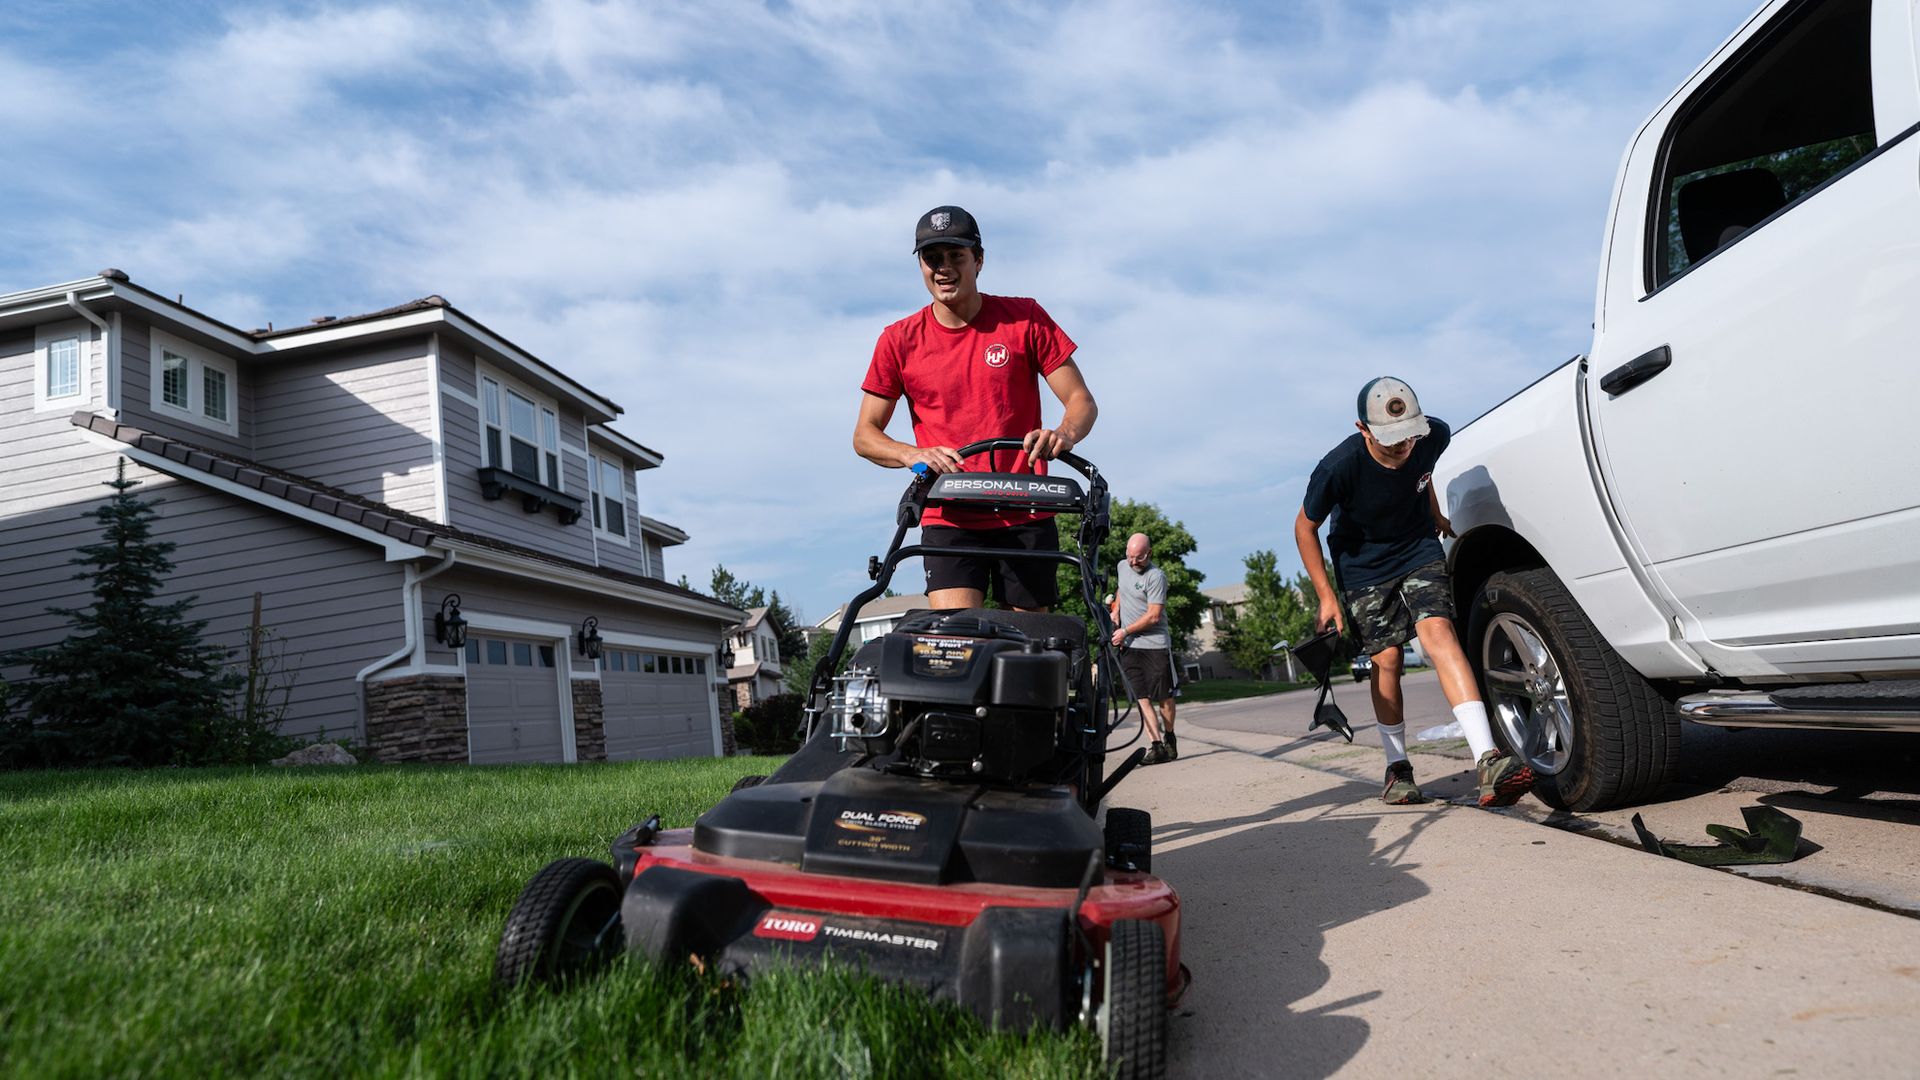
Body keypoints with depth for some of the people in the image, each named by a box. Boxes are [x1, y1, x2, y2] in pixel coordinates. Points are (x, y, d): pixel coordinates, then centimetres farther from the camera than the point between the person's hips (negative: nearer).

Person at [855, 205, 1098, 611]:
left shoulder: (1026, 319, 3)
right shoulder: (899, 341, 4)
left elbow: (1082, 401, 1)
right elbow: (864, 436, 5)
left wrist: (1065, 433, -23)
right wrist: (915, 455, -16)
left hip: (1026, 517, 1)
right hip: (948, 519, 0)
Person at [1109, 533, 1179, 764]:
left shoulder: (1156, 576, -12)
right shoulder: (1122, 567, 10)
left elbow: (1154, 616, -16)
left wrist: (1125, 631, -12)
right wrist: (1115, 611, 14)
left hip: (1155, 645, -5)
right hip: (1128, 646, 5)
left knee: (1164, 697, 3)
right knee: (1142, 697, -5)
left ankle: (1169, 739, 23)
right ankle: (1156, 745, -8)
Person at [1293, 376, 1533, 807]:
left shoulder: (1434, 436, -19)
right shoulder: (1339, 468, -29)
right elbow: (1305, 528, -13)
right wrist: (1326, 596, -13)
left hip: (1418, 549, 2)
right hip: (1363, 565, -1)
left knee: (1438, 630, -19)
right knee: (1386, 659, -3)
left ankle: (1488, 762, -29)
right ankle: (1398, 768, 16)